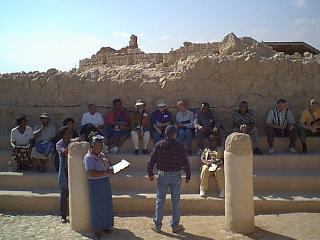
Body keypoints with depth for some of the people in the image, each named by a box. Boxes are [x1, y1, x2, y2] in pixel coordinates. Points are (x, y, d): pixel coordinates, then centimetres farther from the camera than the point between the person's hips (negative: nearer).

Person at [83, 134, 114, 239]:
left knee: (107, 205, 15)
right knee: (97, 207, 3)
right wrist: (106, 173, -24)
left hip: (106, 182, 8)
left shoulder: (102, 155, 9)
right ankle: (97, 229, 17)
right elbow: (91, 173, -25)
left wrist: (110, 169, 1)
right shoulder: (88, 158, -17)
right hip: (95, 184, -8)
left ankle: (105, 226, 30)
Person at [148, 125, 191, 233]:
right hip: (176, 176, -1)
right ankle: (175, 226, 16)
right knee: (175, 201, 9)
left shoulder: (158, 145, -4)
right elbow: (185, 163, -4)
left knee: (160, 200, 9)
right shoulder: (179, 147, -7)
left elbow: (151, 160, -2)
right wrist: (188, 176, 7)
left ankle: (157, 225, 15)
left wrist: (150, 173, 9)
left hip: (162, 175, 1)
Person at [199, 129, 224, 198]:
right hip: (208, 165, 1)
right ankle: (203, 190, -33)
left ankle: (222, 190, -34)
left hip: (218, 165, -1)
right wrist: (206, 162, -8)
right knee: (205, 170, -34)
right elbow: (202, 158, 14)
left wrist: (221, 162, -11)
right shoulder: (206, 150, 25)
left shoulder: (220, 149, 22)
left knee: (220, 171, -37)